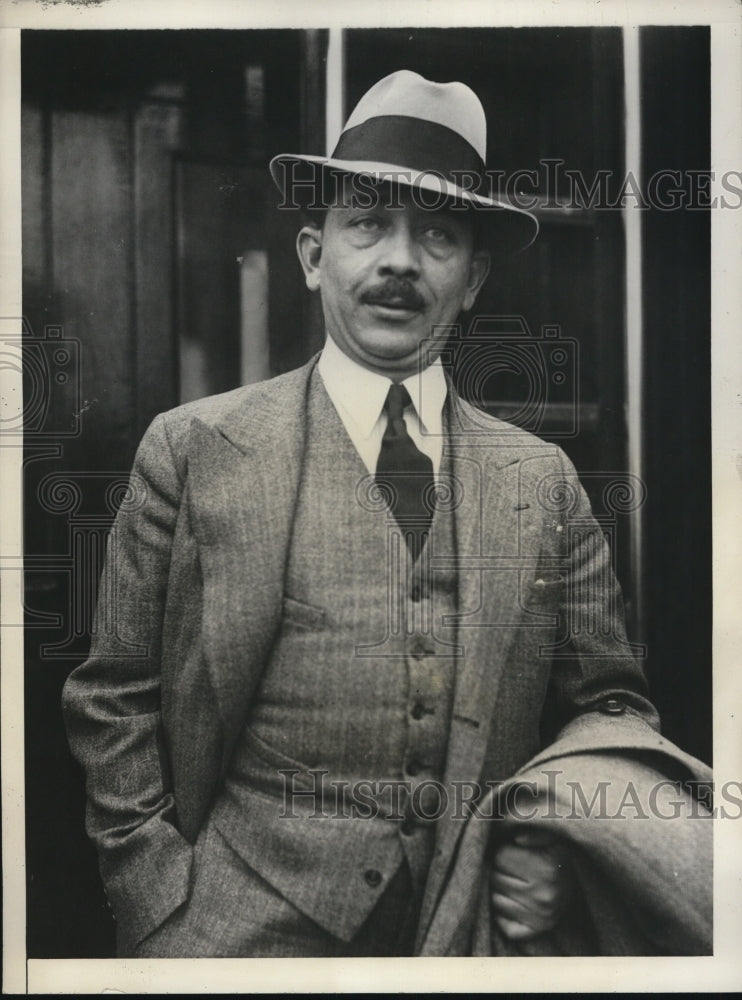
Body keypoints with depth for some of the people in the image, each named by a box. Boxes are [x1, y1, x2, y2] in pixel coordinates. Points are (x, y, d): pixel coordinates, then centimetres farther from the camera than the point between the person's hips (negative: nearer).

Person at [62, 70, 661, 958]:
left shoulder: (543, 482, 1)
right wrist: (167, 911, -9)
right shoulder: (193, 450, -5)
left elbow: (612, 708, 7)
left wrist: (569, 852, -10)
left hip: (474, 922, 3)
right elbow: (113, 705, -2)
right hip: (241, 927, -2)